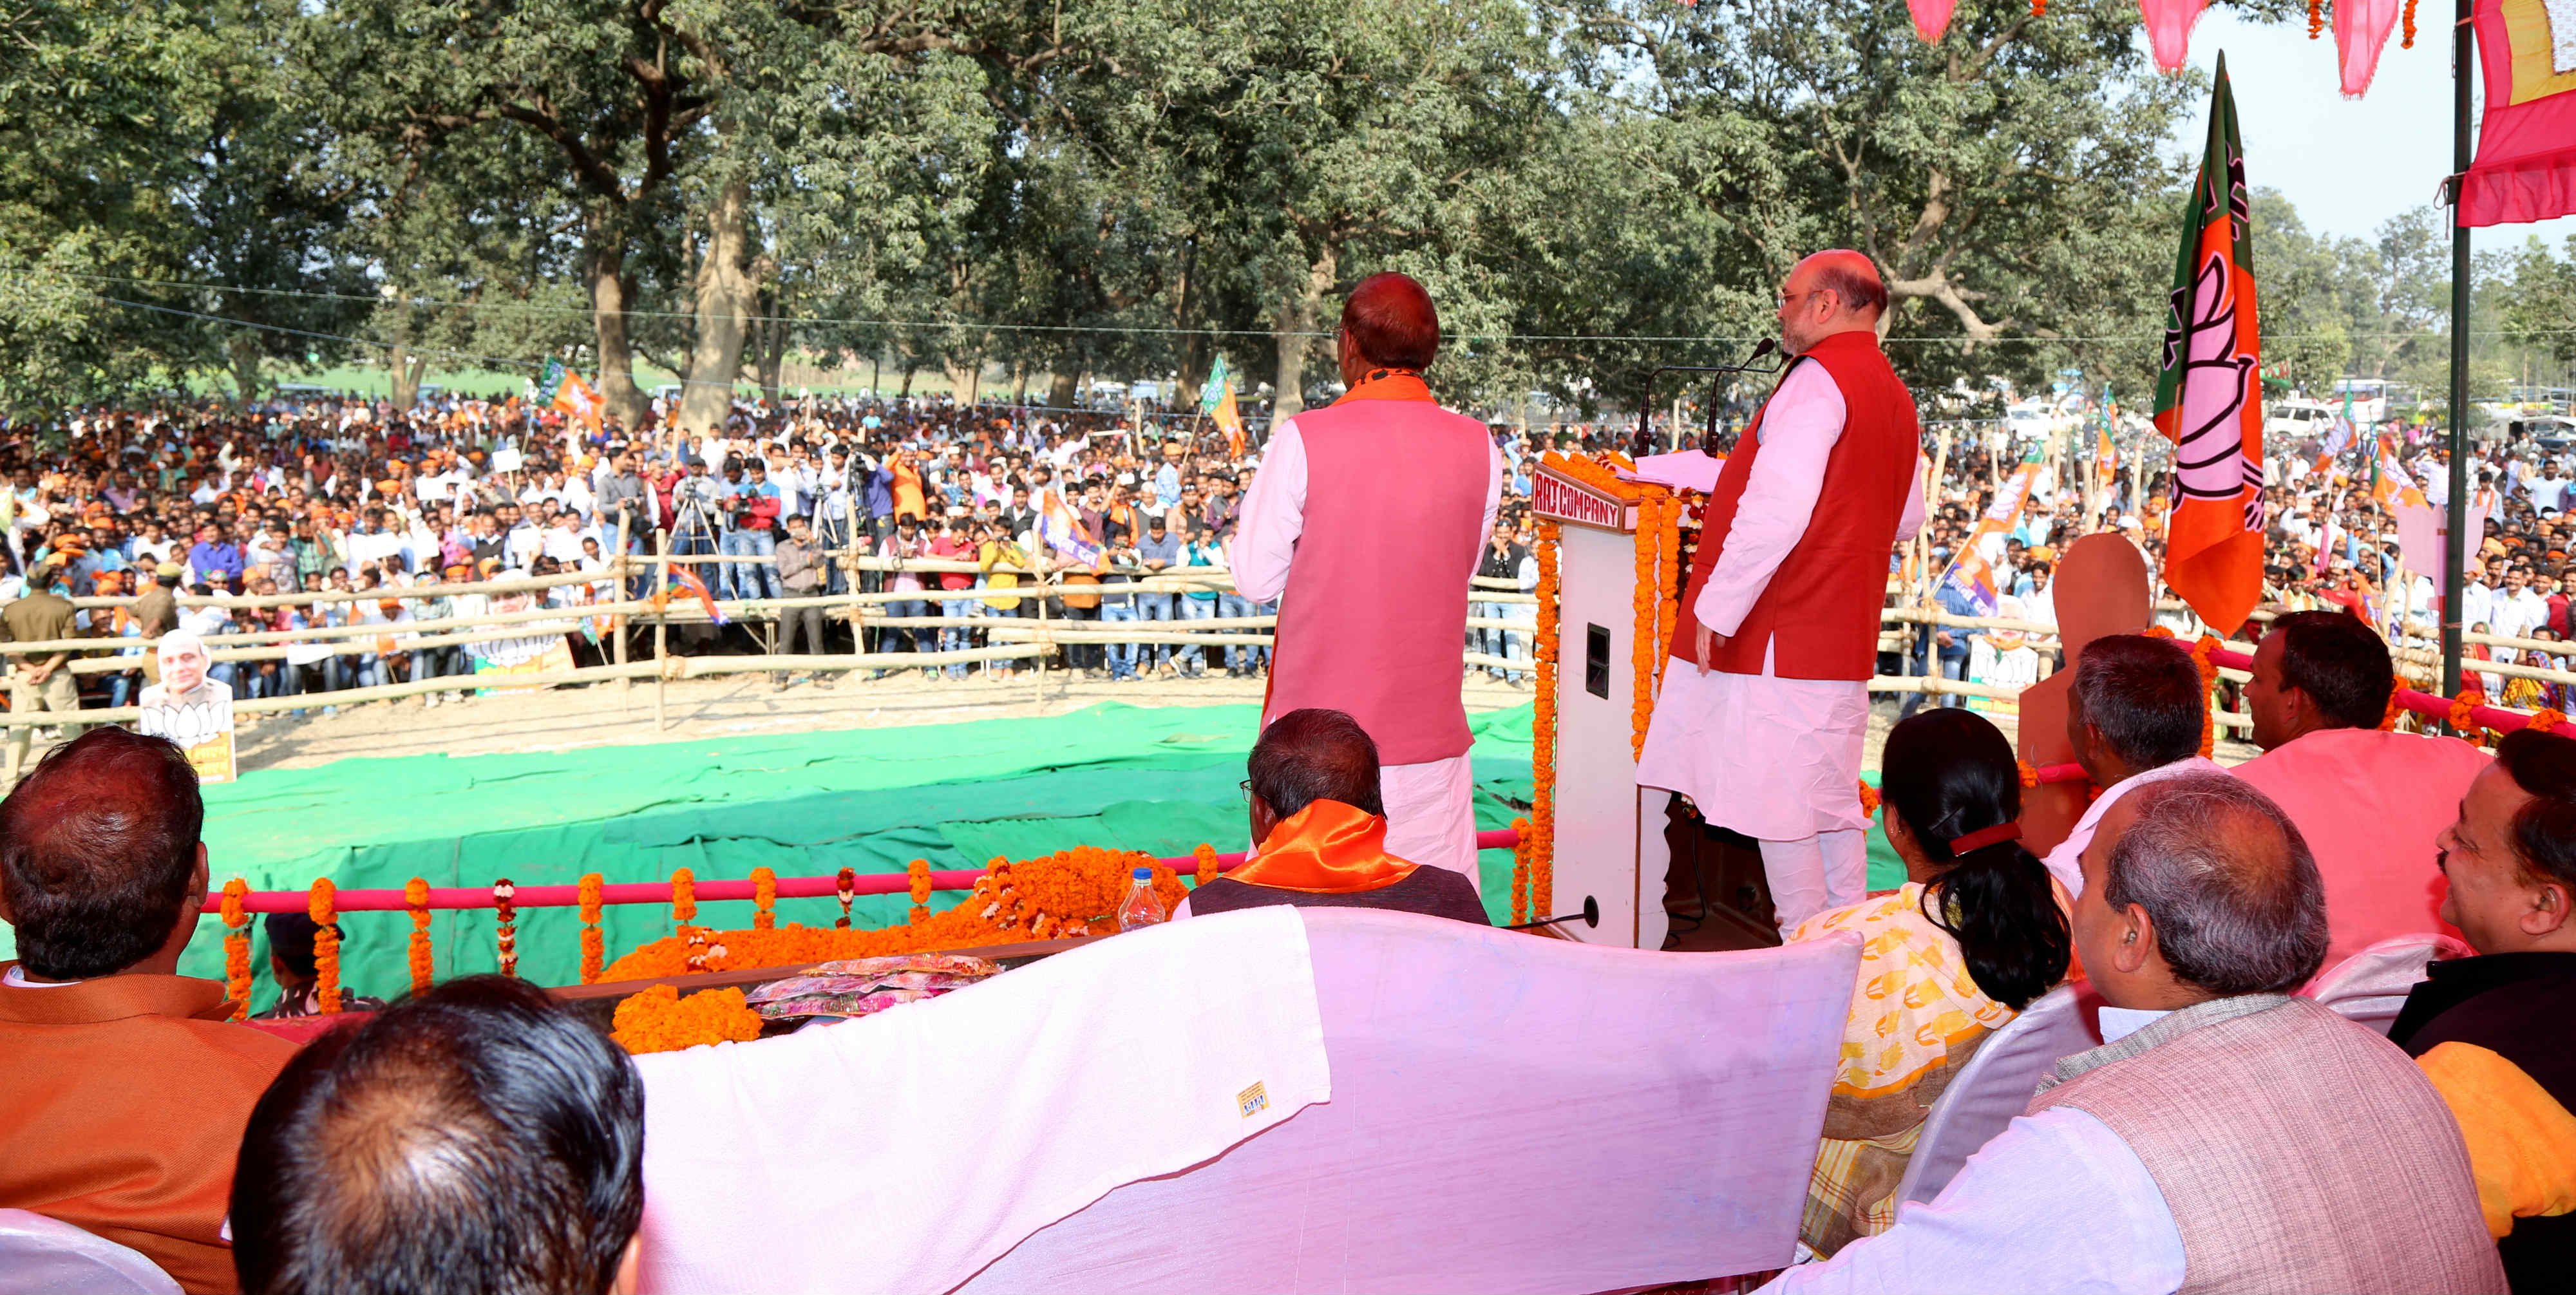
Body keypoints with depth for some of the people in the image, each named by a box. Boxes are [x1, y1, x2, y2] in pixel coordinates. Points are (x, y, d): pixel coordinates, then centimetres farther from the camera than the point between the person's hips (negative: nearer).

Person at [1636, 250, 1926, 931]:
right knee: (1832, 799, 16)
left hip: (1780, 637, -10)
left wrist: (1717, 607, -19)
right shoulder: (1895, 395, 16)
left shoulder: (1817, 380, -14)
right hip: (1846, 633, 10)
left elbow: (1777, 506, -25)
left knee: (1776, 806, -4)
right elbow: (1907, 517, 26)